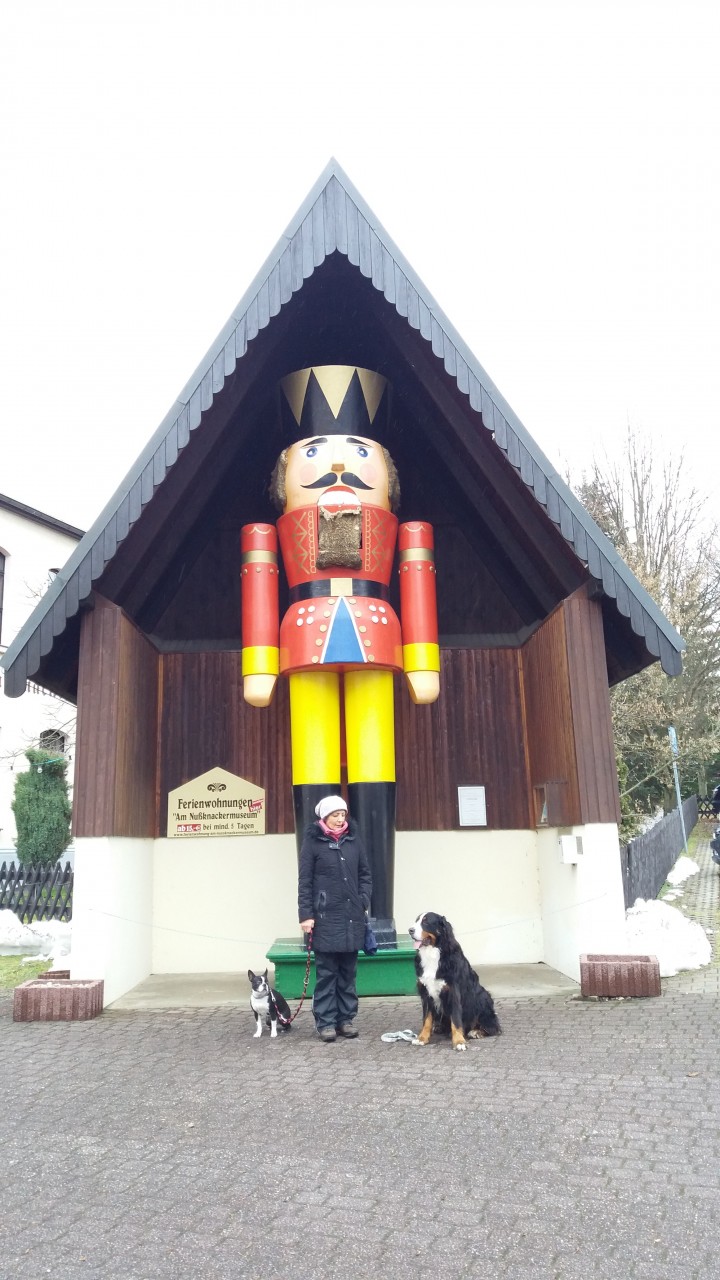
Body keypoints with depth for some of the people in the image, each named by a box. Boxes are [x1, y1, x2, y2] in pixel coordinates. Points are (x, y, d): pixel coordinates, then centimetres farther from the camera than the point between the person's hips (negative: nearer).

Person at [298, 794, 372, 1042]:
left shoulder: (353, 839, 7)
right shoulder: (313, 842, -4)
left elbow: (365, 874, 14)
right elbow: (304, 881, -4)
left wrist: (364, 901, 2)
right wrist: (305, 915, -8)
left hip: (352, 916, 4)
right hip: (325, 917, -4)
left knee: (348, 971, 10)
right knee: (326, 971, 1)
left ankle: (346, 1018, 19)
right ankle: (325, 1021, 9)